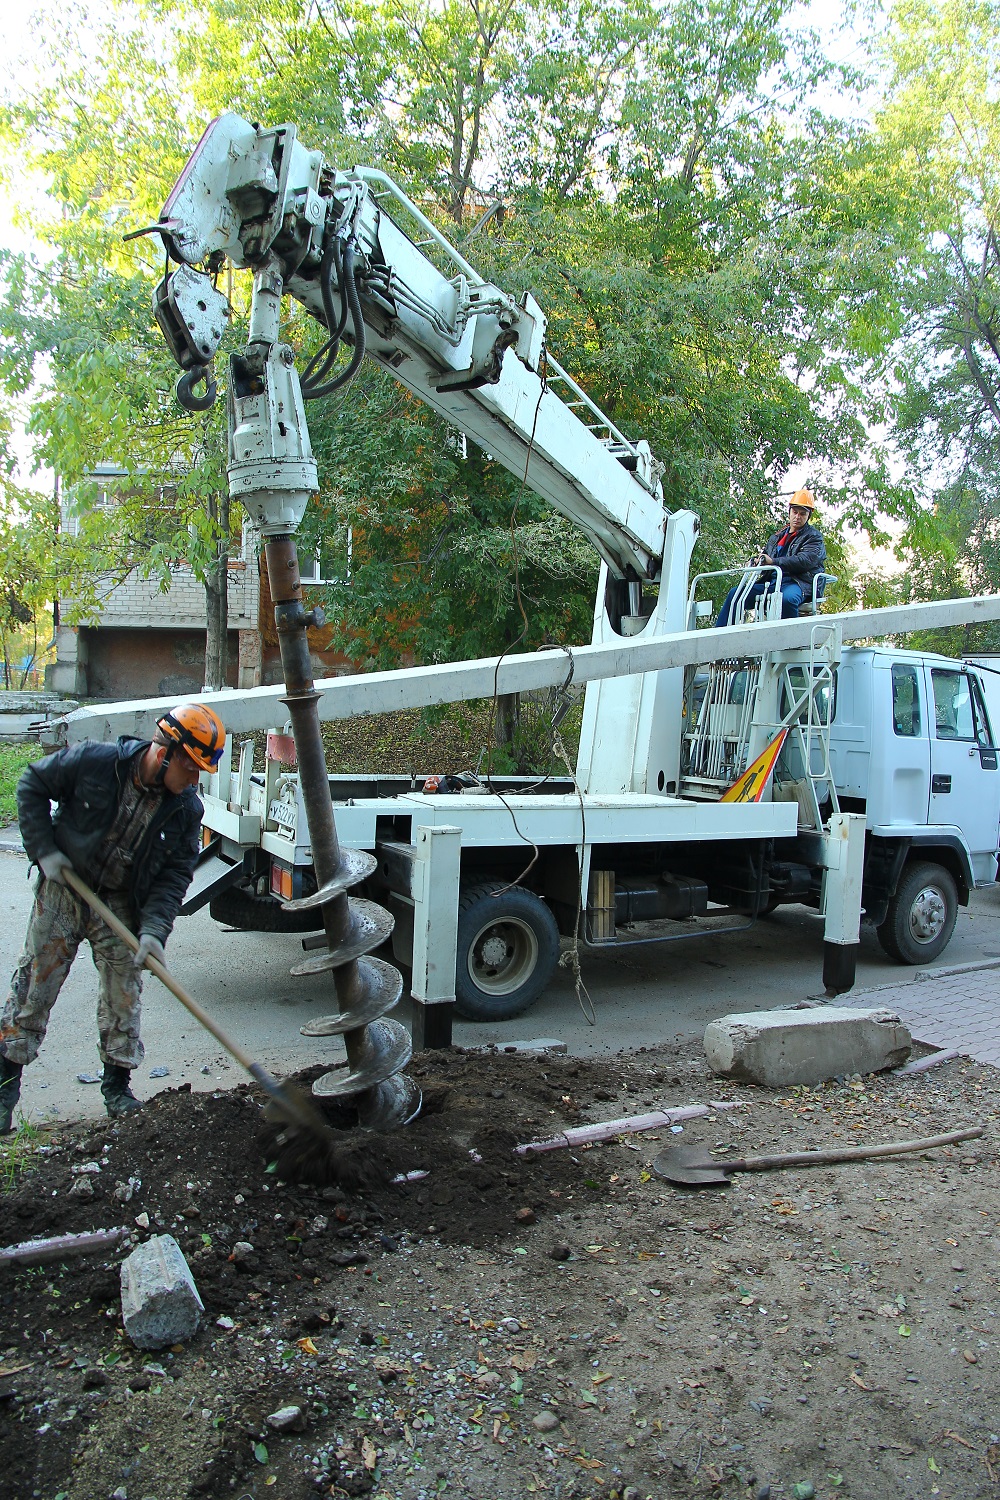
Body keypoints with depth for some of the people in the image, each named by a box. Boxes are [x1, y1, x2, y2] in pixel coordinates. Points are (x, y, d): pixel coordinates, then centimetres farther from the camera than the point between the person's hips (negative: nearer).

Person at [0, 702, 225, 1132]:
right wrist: (43, 849, -13)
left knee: (123, 994, 3)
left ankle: (117, 1087, 20)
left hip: (121, 905, 2)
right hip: (63, 891, -2)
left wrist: (154, 928, -21)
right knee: (35, 985, 3)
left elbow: (175, 874, -9)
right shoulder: (94, 761, -21)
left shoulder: (186, 810, -12)